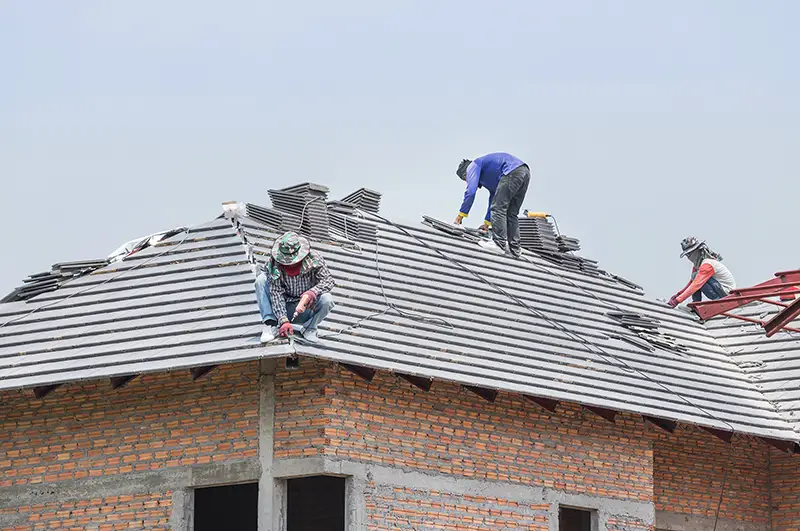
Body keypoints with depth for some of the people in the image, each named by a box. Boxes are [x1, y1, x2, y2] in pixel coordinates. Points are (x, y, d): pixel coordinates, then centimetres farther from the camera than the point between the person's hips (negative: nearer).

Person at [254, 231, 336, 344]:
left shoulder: (314, 258, -15)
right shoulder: (272, 264, -17)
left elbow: (328, 280, -15)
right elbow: (276, 293, -22)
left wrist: (313, 291, -37)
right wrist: (283, 321, -32)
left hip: (306, 309, 0)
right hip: (284, 310, 0)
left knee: (327, 299, -30)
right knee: (261, 279, -18)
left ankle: (309, 329, -8)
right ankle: (271, 325, -23)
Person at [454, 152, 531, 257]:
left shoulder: (473, 166, 11)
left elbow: (470, 191, -3)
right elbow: (493, 197, 43)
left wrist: (461, 214, 0)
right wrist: (487, 222, 46)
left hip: (512, 172, -9)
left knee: (498, 208, -6)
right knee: (511, 214, 13)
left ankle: (499, 243, -14)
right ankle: (515, 249, 9)